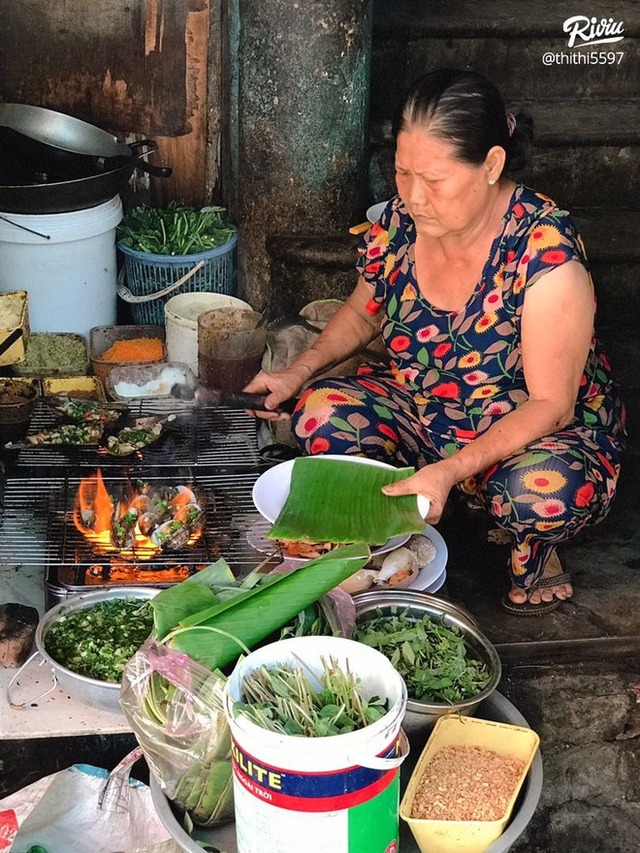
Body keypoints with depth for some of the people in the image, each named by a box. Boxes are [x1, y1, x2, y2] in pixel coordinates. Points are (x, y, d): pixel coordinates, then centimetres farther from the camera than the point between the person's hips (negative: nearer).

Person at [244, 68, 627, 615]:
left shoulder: (546, 254, -28)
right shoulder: (400, 221, -11)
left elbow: (551, 405, -25)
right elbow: (363, 311, 10)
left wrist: (449, 471, -37)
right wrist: (299, 372, -7)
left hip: (541, 430, -5)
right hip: (423, 411, 5)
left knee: (543, 490, -38)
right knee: (321, 416, -20)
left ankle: (534, 550, 0)